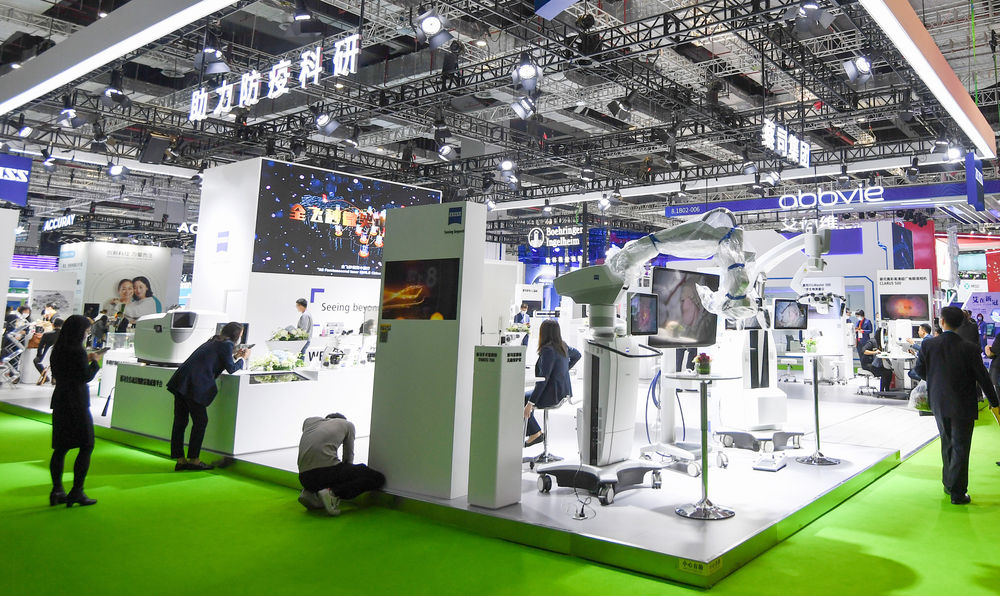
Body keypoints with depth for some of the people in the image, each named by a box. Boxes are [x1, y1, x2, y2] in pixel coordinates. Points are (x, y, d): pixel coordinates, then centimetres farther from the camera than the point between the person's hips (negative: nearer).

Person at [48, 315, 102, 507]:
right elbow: (87, 376, -15)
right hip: (76, 402, -8)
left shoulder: (57, 350, 8)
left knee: (60, 447, 12)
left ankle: (57, 491, 16)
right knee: (86, 446, 0)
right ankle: (77, 491, -1)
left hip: (60, 401, 8)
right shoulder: (78, 351, -16)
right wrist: (94, 362, 2)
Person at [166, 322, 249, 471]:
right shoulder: (226, 344, -3)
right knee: (200, 421, 1)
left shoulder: (214, 341, 24)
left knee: (180, 422, 9)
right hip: (193, 386, -9)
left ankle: (180, 460, 15)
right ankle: (193, 459, 6)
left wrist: (235, 355, 35)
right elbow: (231, 368, 0)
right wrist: (243, 358, 16)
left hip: (181, 381, 9)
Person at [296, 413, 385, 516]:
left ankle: (311, 494, 8)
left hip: (305, 479, 6)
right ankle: (333, 492, -12)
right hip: (328, 468, -6)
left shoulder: (309, 421, 28)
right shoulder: (347, 424, 21)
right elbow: (348, 458, 27)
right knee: (378, 478, 4)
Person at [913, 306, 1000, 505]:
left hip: (939, 403, 3)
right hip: (963, 406, -3)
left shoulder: (928, 345, -10)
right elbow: (983, 378, -8)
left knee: (947, 443, 20)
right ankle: (957, 492, 9)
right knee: (960, 447, 5)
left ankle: (948, 483, 31)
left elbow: (919, 370, 2)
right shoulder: (970, 349, -15)